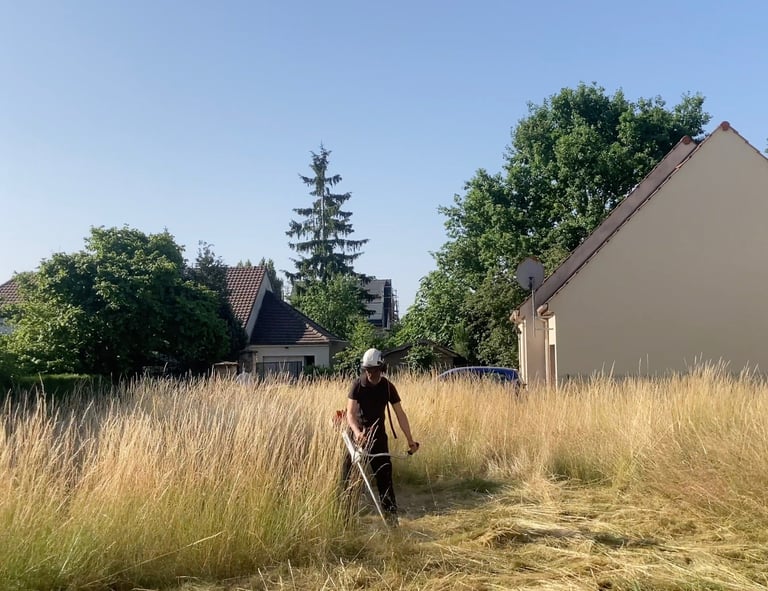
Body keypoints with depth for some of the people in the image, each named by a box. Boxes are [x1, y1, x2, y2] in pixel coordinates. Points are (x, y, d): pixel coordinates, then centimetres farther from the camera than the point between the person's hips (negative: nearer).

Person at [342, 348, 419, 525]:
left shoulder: (388, 387, -7)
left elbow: (400, 414, -4)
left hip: (378, 434, 1)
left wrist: (410, 440, -7)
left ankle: (390, 513, 3)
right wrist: (357, 432, -43)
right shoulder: (357, 385, -13)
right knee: (351, 475, 1)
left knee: (384, 474, -3)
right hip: (358, 434, -1)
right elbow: (350, 413, -23)